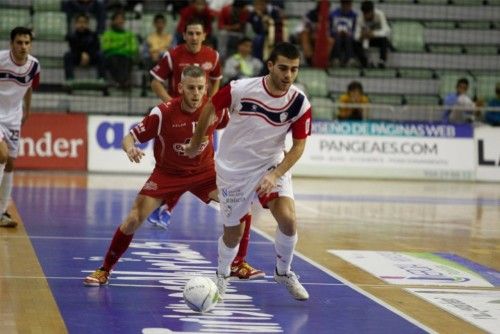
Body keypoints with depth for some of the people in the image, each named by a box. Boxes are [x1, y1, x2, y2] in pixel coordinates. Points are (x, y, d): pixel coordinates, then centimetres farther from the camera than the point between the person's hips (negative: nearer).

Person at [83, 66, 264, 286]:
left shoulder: (215, 108, -15)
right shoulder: (163, 113, -23)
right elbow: (130, 137, -21)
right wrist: (130, 149, -42)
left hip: (204, 171, 2)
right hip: (168, 174, -2)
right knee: (133, 219, -13)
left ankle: (238, 264, 7)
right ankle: (104, 270, 5)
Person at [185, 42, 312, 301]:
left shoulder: (300, 104, -18)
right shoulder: (240, 90, -22)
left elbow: (299, 145, -9)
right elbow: (210, 109, -3)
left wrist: (275, 175, -23)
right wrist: (195, 145, 9)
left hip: (271, 165, 1)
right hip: (233, 168, -1)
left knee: (288, 220, -19)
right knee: (233, 232, 7)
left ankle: (283, 272, 9)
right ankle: (222, 276, 39)